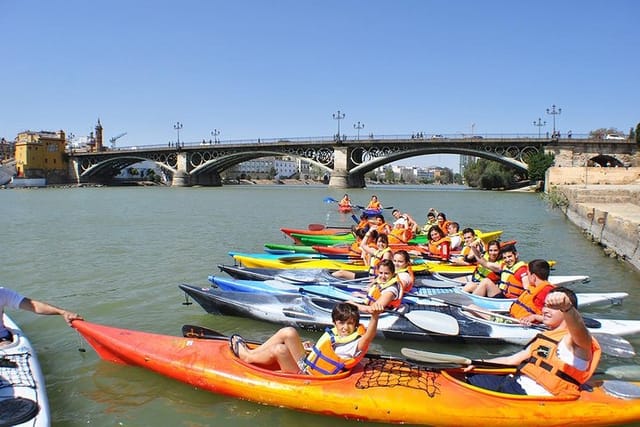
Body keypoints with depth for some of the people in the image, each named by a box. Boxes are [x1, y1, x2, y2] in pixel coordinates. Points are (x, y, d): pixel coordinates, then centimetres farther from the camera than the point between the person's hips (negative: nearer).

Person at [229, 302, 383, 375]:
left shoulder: (355, 346, -20)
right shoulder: (335, 333, 5)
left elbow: (368, 337, -43)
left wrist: (374, 316, -60)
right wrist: (311, 348, 8)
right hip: (307, 363, 8)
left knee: (281, 350, -25)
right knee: (288, 332, -8)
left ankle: (247, 356, 3)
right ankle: (252, 352, 4)